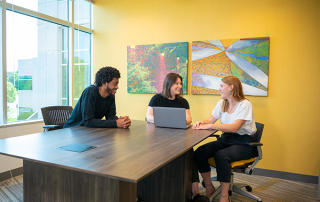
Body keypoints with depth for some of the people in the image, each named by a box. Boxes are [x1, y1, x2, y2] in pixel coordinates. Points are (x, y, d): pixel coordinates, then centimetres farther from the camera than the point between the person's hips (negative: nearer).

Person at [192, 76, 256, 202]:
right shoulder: (222, 103, 9)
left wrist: (209, 126, -33)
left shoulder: (244, 104, -13)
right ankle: (209, 188, 2)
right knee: (199, 152, -17)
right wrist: (201, 123, -21)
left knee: (221, 155, -35)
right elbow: (210, 120, 3)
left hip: (243, 143, -6)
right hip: (225, 139, 6)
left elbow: (234, 127, -26)